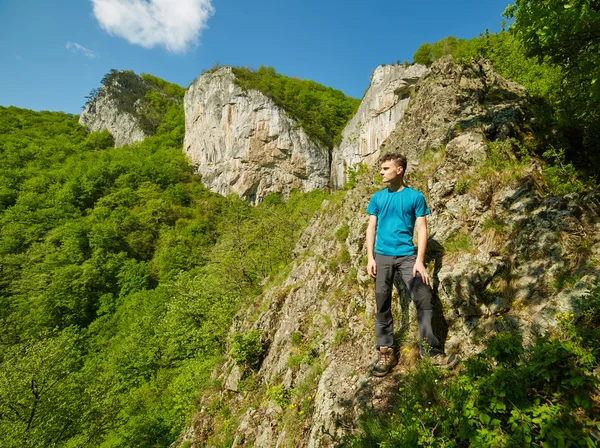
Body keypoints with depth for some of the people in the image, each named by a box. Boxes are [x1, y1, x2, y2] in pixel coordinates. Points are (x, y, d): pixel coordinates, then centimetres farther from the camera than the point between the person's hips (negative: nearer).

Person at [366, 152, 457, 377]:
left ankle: (429, 348, 10)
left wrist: (420, 260, -10)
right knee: (382, 305, 4)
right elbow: (371, 228, 9)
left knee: (424, 298, -8)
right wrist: (370, 257, -1)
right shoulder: (378, 197, 10)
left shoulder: (415, 196, 3)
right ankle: (386, 352, 15)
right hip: (382, 255, 2)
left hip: (407, 255, -2)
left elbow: (422, 230, 0)